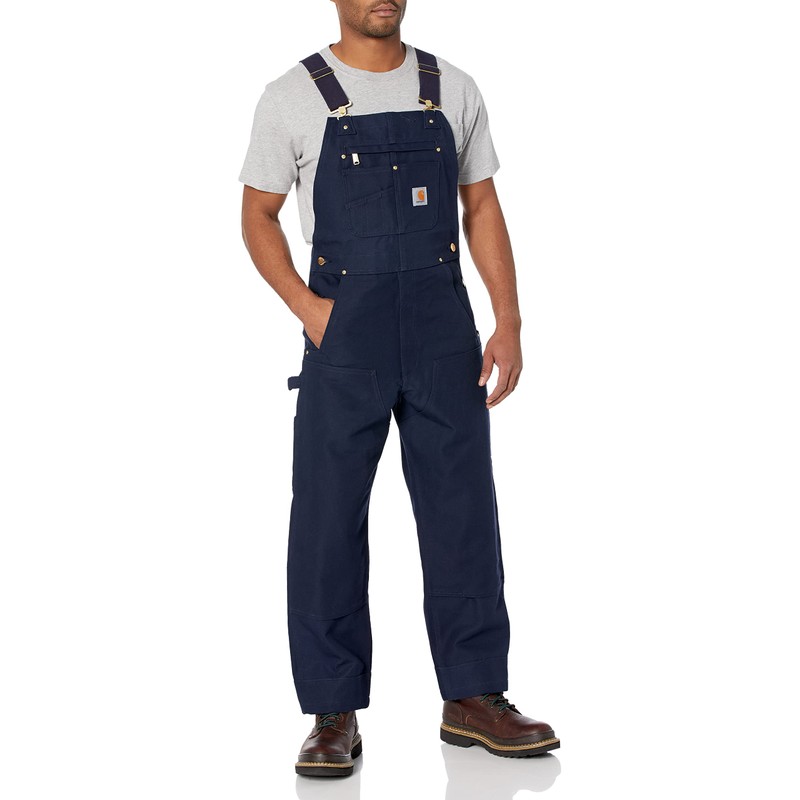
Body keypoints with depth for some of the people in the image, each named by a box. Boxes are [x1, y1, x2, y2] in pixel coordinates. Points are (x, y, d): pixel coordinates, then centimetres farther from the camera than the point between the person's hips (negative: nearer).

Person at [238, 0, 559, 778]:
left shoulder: (452, 90, 7)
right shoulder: (293, 97, -1)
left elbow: (482, 208, 9)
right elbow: (258, 217, 4)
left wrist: (508, 323, 0)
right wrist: (308, 308, -11)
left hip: (443, 329, 3)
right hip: (344, 334, -2)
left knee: (463, 510, 5)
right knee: (329, 519, 1)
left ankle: (474, 699, 17)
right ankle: (335, 714, 12)